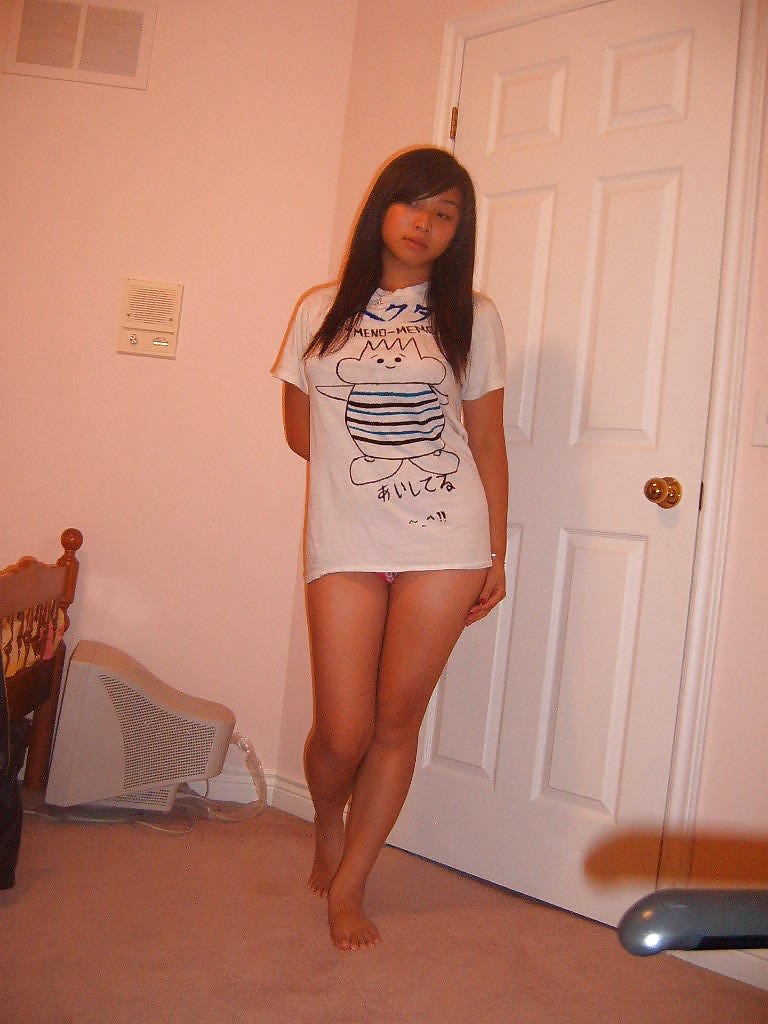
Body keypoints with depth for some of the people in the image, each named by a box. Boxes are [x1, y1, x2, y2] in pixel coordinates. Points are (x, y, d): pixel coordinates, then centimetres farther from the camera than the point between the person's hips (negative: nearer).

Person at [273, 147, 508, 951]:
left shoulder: (471, 317, 7)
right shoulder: (321, 313, 9)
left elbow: (487, 442, 7)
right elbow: (300, 431, 15)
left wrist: (497, 553, 5)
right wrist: (360, 476, 9)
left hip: (444, 544, 0)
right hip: (346, 545, 0)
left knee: (397, 724, 5)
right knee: (343, 734, 0)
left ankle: (347, 885, 25)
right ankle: (327, 826, 36)